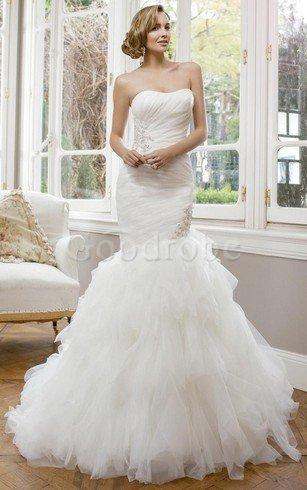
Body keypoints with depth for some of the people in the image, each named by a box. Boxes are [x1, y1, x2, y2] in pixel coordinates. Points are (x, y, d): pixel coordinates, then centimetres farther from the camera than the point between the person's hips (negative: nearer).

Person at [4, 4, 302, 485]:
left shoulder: (190, 71, 13)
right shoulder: (126, 83, 9)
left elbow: (201, 129, 9)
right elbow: (115, 135, 12)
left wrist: (173, 149, -9)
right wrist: (126, 153, -10)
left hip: (177, 179, 2)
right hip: (137, 184, -1)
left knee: (172, 266, 1)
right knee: (143, 263, -5)